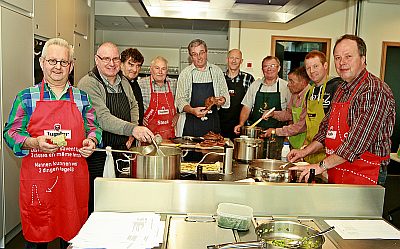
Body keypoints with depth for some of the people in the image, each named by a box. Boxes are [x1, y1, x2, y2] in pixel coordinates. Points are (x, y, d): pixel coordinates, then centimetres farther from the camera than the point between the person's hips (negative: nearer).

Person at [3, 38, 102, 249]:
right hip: (37, 179, -1)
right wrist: (35, 143, -15)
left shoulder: (82, 98, 8)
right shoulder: (27, 97, 3)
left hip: (74, 179, 2)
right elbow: (11, 132, 3)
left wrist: (91, 141, -7)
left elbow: (93, 128, 15)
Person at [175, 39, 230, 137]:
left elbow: (225, 94, 12)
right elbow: (180, 100, -2)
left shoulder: (217, 71, 6)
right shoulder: (185, 73, 1)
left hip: (212, 123, 2)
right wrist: (192, 110, -21)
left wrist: (222, 100, -11)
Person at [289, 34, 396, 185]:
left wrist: (322, 166, -25)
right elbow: (327, 127, 17)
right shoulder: (341, 89, 11)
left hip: (364, 176, -7)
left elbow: (359, 139, -26)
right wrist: (305, 152, 5)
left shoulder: (375, 91, -17)